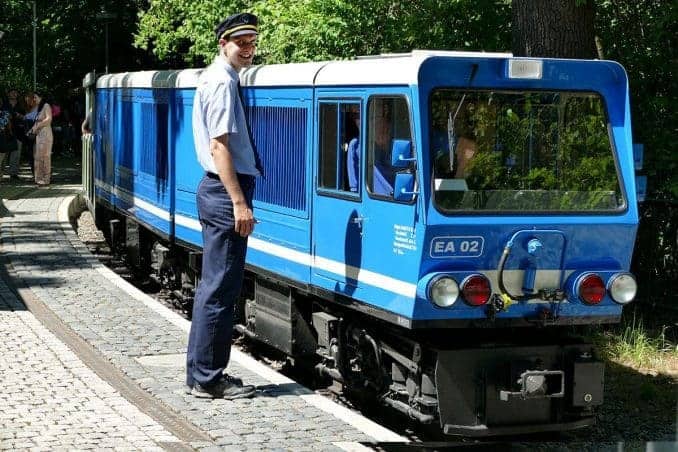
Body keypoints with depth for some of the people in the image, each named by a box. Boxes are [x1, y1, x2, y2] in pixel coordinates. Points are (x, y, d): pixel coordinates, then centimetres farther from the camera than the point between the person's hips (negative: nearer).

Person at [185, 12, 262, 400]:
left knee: (214, 286, 14)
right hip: (226, 192, -11)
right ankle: (208, 379, 0)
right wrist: (239, 203, -22)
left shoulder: (216, 78, 17)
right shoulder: (222, 83, -14)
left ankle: (203, 374, 21)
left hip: (218, 190, 11)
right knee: (220, 289, -6)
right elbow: (219, 146, -20)